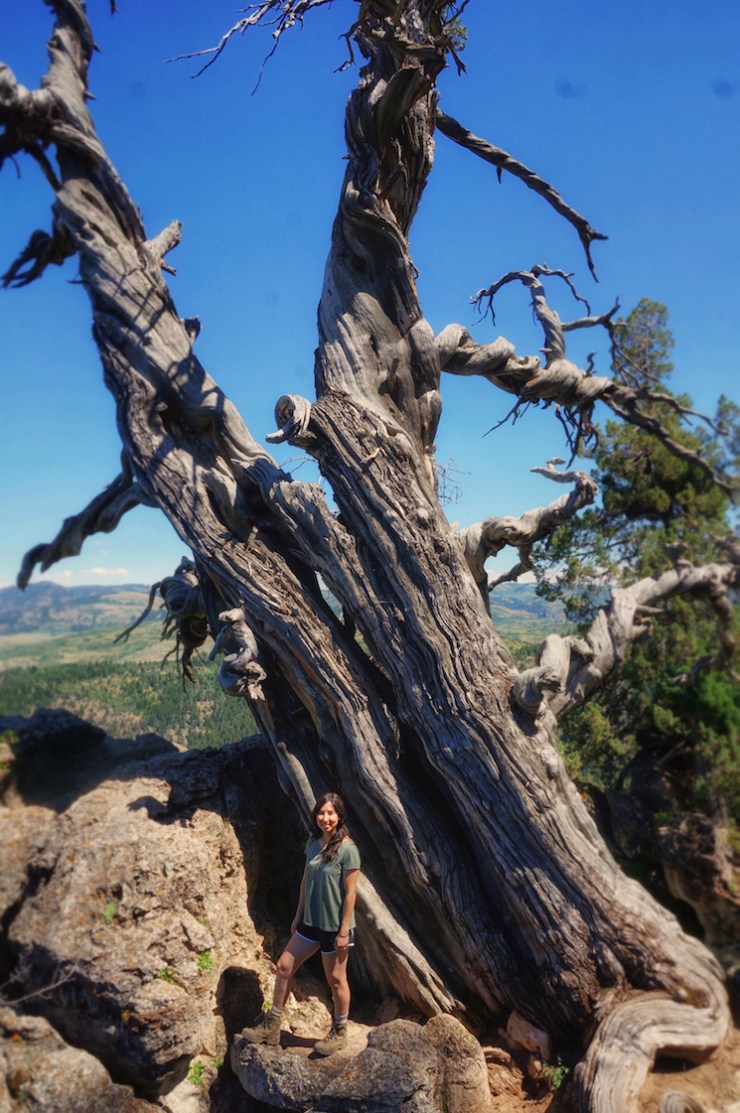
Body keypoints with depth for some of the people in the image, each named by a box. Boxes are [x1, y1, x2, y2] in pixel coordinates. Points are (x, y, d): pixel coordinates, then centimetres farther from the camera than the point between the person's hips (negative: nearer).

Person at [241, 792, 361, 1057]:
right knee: (284, 966, 11)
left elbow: (350, 893, -18)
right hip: (310, 922, 7)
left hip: (335, 926, -7)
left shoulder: (347, 850, -21)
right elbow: (305, 881, 10)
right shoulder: (313, 842, -1)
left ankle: (339, 1032, 32)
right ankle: (272, 1025, 27)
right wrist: (298, 915, 13)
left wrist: (344, 932, -16)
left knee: (336, 979, 10)